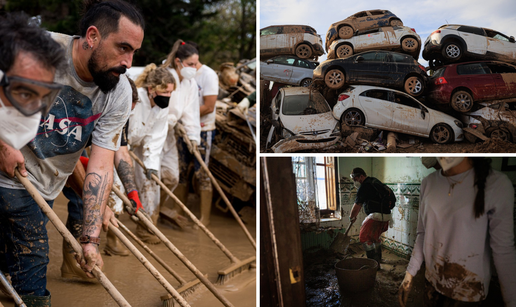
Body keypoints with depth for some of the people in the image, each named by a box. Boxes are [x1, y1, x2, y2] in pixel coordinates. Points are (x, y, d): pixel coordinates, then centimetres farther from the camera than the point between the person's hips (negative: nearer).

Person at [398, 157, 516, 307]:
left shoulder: (497, 184, -16)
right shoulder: (428, 183, -3)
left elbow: (504, 249, -12)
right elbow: (423, 233, 6)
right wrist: (409, 273, 5)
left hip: (468, 290, -3)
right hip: (432, 281, 4)